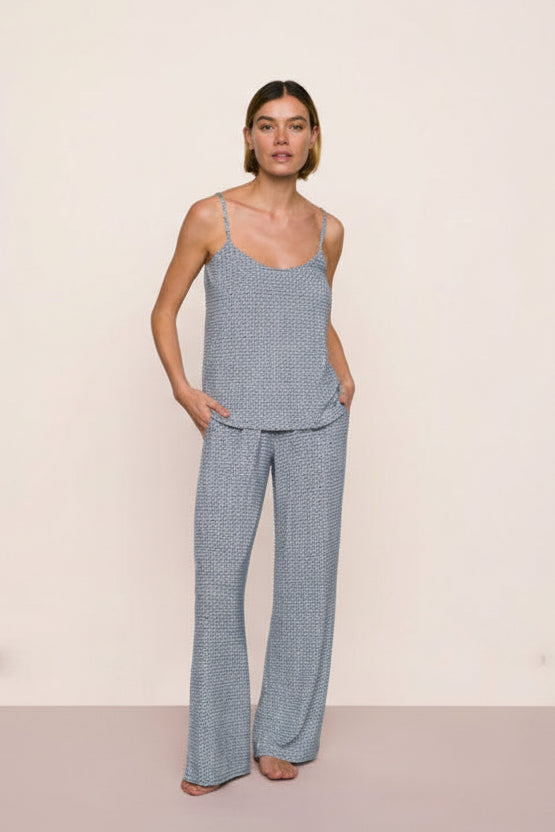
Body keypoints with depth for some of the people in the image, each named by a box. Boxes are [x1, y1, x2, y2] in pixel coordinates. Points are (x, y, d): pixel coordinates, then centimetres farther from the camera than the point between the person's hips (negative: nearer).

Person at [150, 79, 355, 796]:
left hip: (316, 422, 3)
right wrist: (183, 389, -7)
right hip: (235, 423, -2)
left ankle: (283, 735, 24)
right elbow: (164, 311, 5)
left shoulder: (327, 229, 6)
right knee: (218, 576, -2)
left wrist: (345, 375, 7)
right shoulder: (210, 216, -3)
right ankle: (216, 750, 14)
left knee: (305, 573, 7)